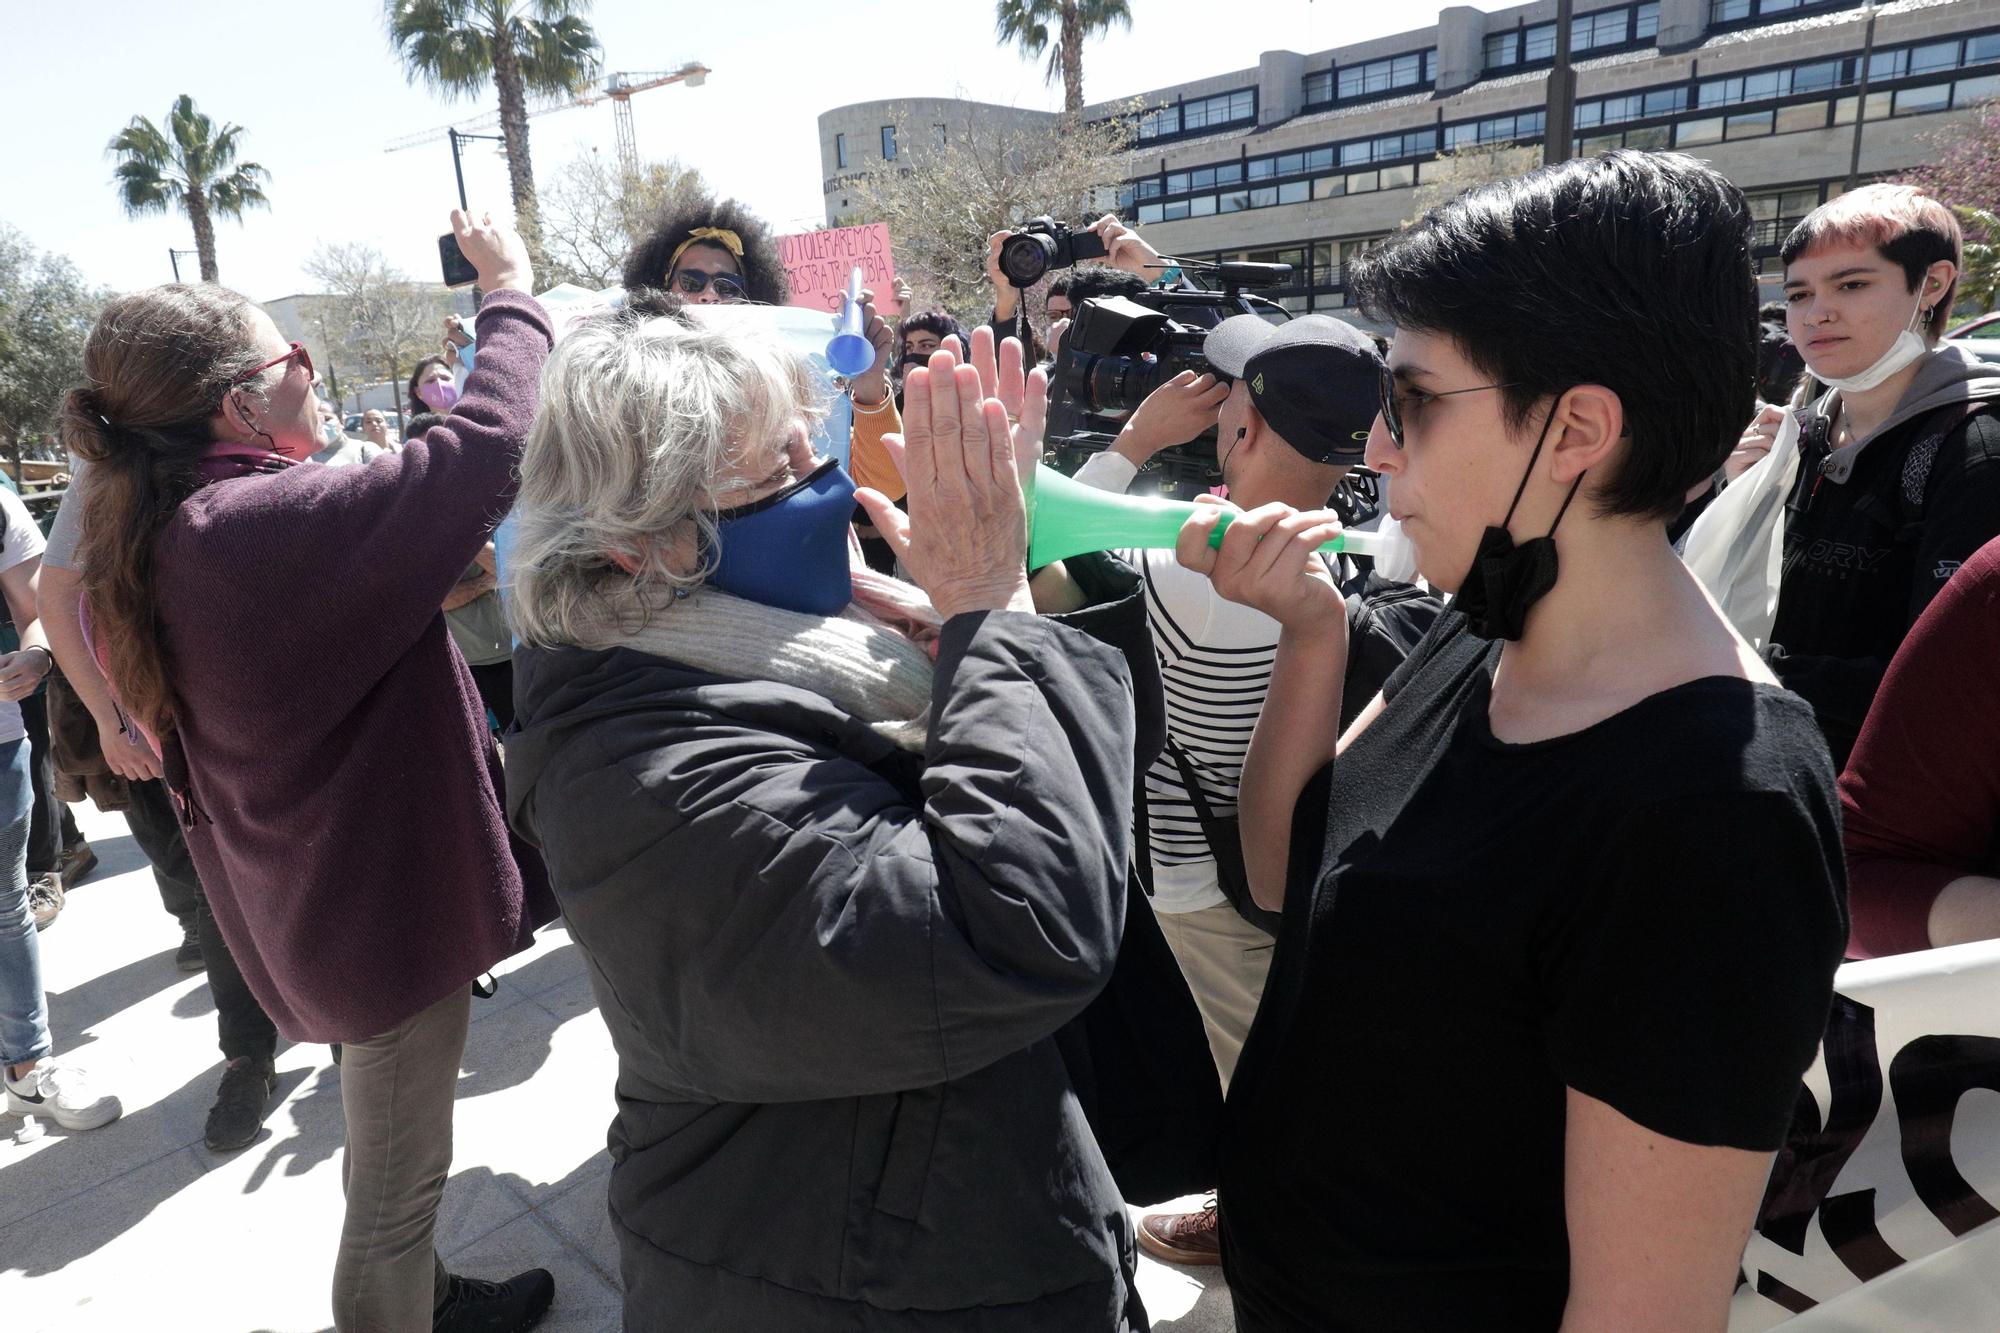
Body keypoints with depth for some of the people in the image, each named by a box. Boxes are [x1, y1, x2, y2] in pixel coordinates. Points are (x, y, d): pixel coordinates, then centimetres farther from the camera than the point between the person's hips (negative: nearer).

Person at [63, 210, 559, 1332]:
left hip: (307, 895, 10)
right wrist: (512, 291, -17)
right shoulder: (266, 522, -29)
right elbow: (488, 446, -32)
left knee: (386, 1146, 29)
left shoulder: (161, 536, 3)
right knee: (398, 1176, 11)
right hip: (383, 902, -10)